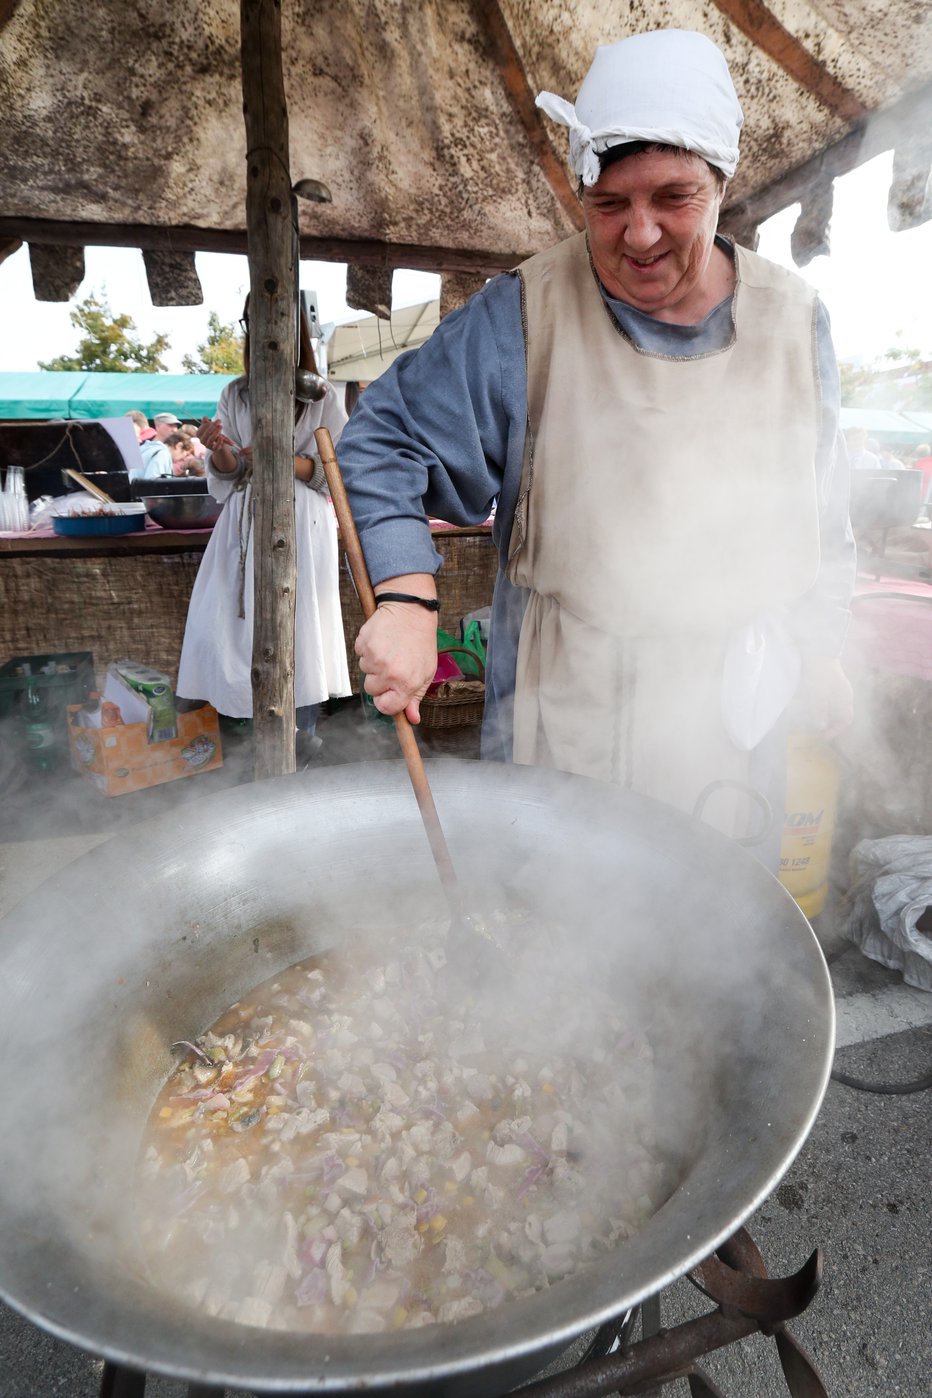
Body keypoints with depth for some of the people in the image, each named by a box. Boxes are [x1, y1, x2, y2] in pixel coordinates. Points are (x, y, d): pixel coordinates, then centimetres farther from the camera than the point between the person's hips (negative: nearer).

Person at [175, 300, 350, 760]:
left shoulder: (321, 396, 2)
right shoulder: (235, 395, 11)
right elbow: (228, 471, 8)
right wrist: (220, 452, -15)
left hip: (301, 520, -3)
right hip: (246, 519, 4)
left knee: (300, 619, -3)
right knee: (237, 617, 0)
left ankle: (305, 730, 12)